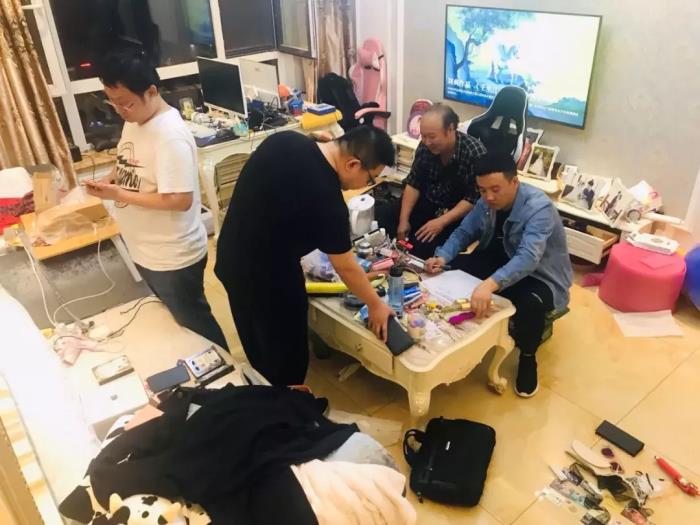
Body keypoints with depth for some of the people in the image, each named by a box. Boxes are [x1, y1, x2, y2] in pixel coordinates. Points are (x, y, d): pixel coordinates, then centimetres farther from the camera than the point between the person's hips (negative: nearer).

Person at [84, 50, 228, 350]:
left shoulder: (170, 137, -26)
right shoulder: (134, 121, 2)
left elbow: (180, 201, -30)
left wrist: (120, 195, -24)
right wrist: (110, 180, -3)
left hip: (173, 257, -9)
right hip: (144, 250, 9)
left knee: (194, 324, 11)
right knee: (173, 318, 26)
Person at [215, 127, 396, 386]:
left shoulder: (284, 139, -7)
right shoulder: (327, 200, -27)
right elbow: (346, 268, -15)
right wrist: (375, 304, 0)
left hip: (230, 258, 8)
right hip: (268, 276, -8)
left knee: (256, 341, 28)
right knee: (286, 350, 17)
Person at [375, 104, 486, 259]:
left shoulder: (475, 152, -21)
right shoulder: (425, 146, -7)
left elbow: (475, 198, -20)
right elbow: (414, 183, 0)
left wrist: (442, 221, -29)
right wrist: (404, 219, -10)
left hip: (458, 215, -5)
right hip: (426, 204, 5)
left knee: (423, 245, -30)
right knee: (378, 217, -10)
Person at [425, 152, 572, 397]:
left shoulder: (539, 208, -31)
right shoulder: (487, 202, -9)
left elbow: (528, 258, -45)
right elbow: (464, 232, 1)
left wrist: (490, 284, -61)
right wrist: (443, 257, -21)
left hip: (541, 275, -6)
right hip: (502, 262, 6)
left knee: (530, 303, -38)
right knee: (453, 268, -12)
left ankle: (527, 357, -6)